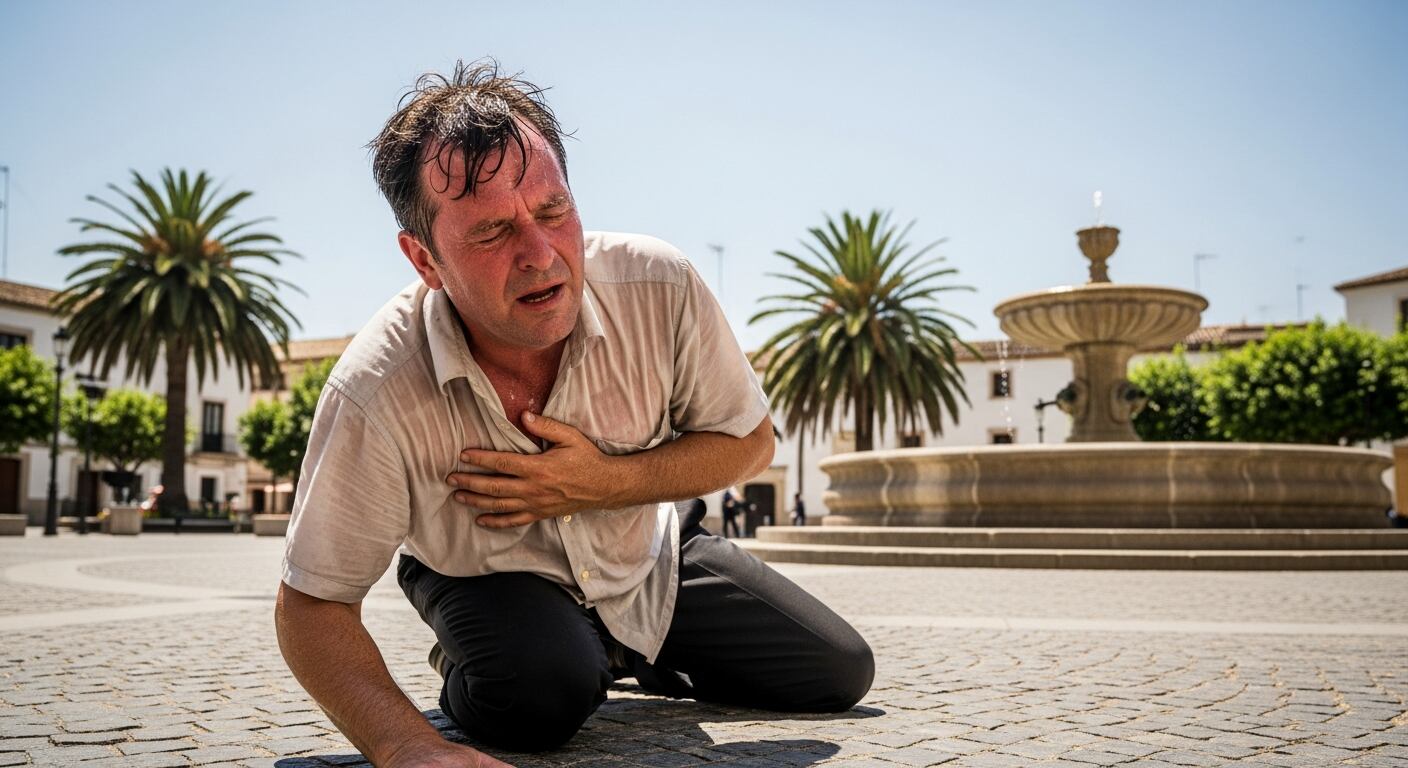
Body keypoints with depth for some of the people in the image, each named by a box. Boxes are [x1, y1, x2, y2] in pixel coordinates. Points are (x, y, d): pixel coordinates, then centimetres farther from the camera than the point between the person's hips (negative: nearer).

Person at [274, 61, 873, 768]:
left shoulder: (660, 289, -30)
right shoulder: (376, 393, -35)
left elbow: (750, 441, -14)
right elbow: (311, 604, -27)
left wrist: (605, 483, -31)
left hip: (649, 557, 4)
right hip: (485, 576, -3)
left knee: (839, 675, 7)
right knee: (538, 696, -37)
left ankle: (629, 653, 30)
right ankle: (470, 670, 2)